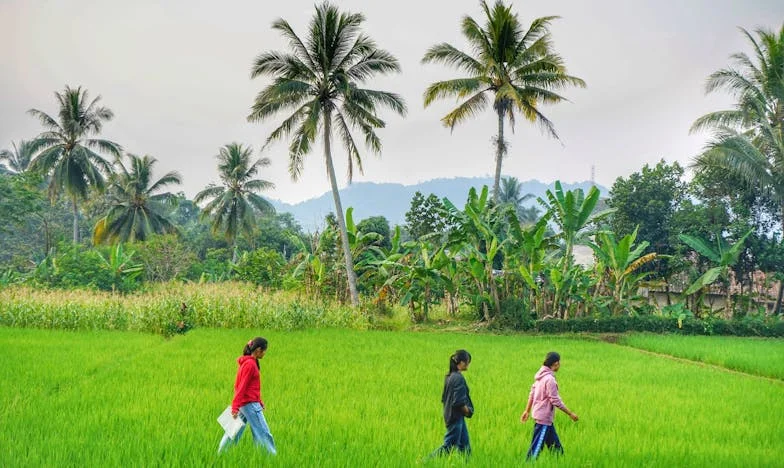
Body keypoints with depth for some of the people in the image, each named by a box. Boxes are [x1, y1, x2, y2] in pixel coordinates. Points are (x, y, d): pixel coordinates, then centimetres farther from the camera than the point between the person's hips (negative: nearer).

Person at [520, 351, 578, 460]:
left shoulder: (540, 376, 7)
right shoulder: (550, 379, -20)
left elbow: (532, 394, 13)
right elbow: (556, 401, -19)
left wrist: (527, 411, 21)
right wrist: (571, 414, -10)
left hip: (539, 414, 10)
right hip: (544, 418, -10)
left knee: (556, 446, 16)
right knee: (536, 447, -5)